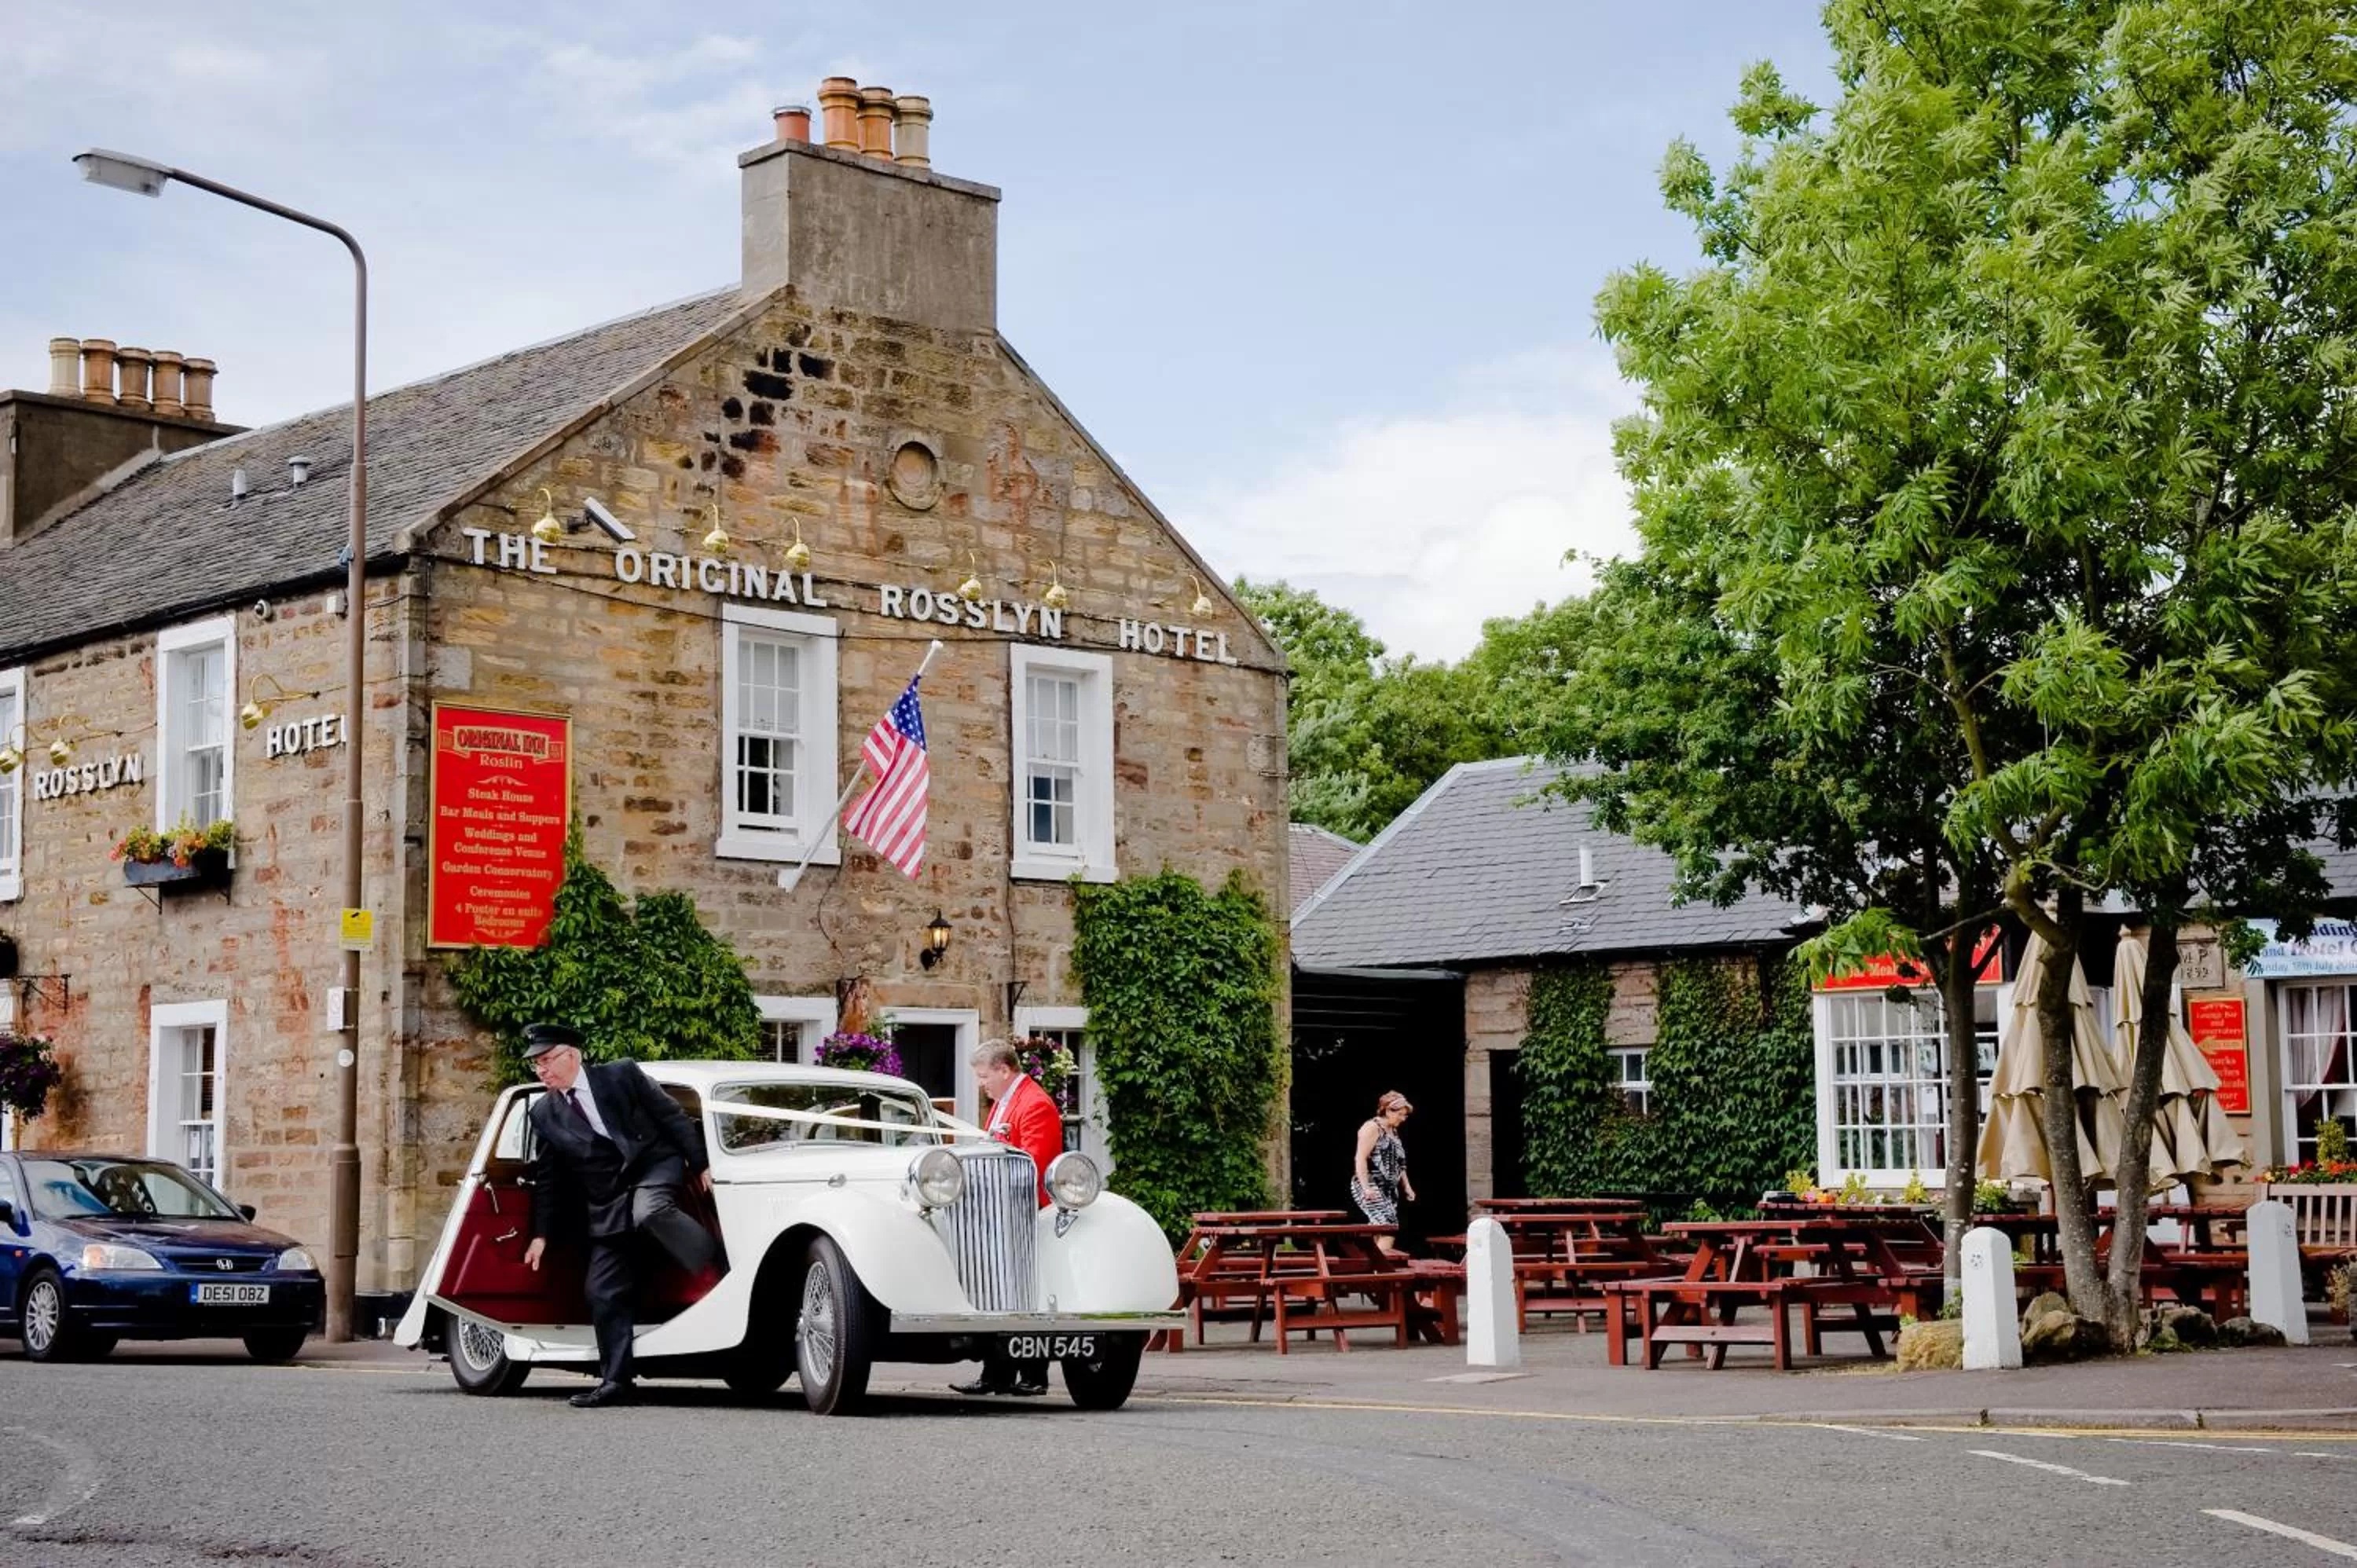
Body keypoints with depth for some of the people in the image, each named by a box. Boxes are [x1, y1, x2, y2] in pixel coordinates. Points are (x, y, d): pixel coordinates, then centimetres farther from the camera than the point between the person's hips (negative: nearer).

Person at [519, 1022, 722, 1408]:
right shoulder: (544, 1114, 10)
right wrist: (541, 1235, 13)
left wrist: (701, 1164, -7)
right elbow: (547, 1179, 16)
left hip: (655, 1168, -4)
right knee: (604, 1292, -2)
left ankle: (724, 1272, -27)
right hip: (607, 1205, 5)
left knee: (649, 1209, -38)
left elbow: (673, 1117, 0)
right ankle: (614, 1381, 6)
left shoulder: (622, 1075, -1)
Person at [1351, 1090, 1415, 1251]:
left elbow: (1398, 1163, 27)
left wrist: (1407, 1186, 19)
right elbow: (1361, 1159, -17)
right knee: (1389, 1226, -19)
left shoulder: (1393, 1131, 18)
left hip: (1389, 1189, 9)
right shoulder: (1372, 1128, -10)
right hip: (1372, 1189, -9)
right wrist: (1366, 1188, -23)